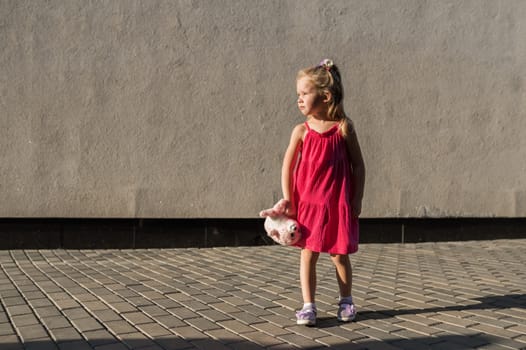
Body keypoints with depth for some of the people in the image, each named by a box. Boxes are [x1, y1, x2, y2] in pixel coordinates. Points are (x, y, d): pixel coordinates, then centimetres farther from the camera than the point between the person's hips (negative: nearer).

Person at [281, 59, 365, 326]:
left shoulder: (344, 128, -5)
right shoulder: (301, 131, -2)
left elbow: (358, 165, -1)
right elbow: (287, 166, 2)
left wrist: (357, 200, -3)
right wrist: (287, 199, -5)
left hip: (338, 204, -1)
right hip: (308, 203, 1)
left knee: (340, 255, 8)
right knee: (308, 253, -1)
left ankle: (346, 300, 28)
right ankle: (308, 306, 6)